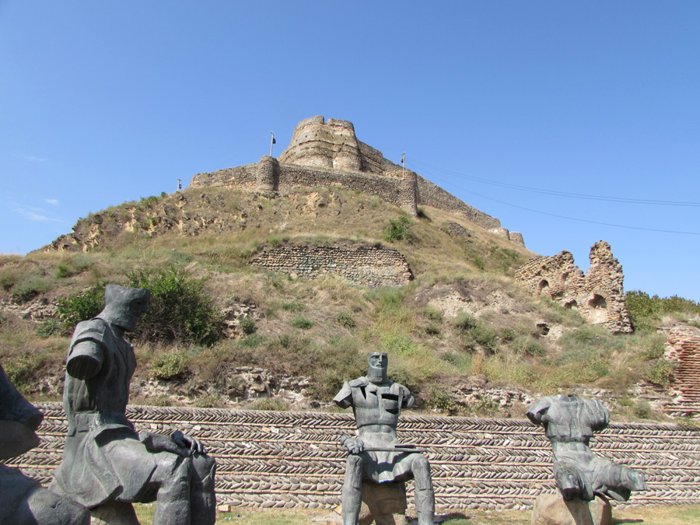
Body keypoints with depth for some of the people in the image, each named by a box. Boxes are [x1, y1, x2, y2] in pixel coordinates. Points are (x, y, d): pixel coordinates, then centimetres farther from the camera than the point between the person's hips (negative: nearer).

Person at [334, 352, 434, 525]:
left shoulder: (398, 390, 15)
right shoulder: (354, 387, 7)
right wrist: (346, 439, -15)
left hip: (392, 448, 3)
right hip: (365, 447, -2)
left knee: (421, 462, -27)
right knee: (355, 460, -39)